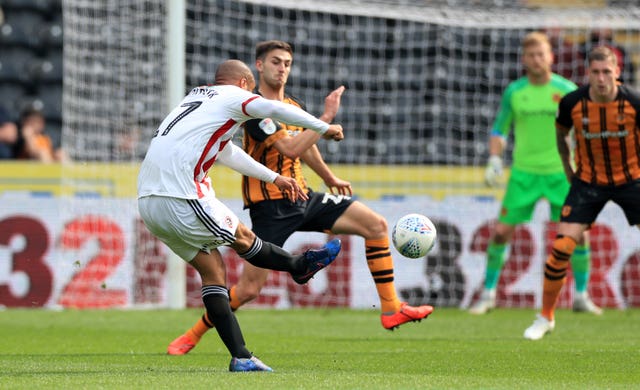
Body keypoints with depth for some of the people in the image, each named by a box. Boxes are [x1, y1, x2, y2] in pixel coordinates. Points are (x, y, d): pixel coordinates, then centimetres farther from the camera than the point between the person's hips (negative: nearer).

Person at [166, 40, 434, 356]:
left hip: (302, 197, 8)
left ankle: (391, 309, 1)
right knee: (248, 288, -11)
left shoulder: (294, 105, 10)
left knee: (376, 225, -2)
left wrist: (330, 179, 40)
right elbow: (290, 149, -28)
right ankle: (191, 336, 9)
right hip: (270, 206, -8)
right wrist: (326, 117, -27)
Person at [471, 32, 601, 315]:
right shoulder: (514, 92, 1)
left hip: (560, 172, -1)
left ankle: (581, 296, 9)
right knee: (501, 231, -5)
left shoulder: (567, 90, -3)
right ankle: (488, 294, 9)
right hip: (524, 172, 1)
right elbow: (500, 129, 11)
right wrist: (494, 160, -3)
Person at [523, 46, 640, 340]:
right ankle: (546, 317, 7)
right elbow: (561, 133, 8)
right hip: (588, 181, 1)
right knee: (561, 247, -10)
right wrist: (568, 170, 9)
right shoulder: (572, 103, -14)